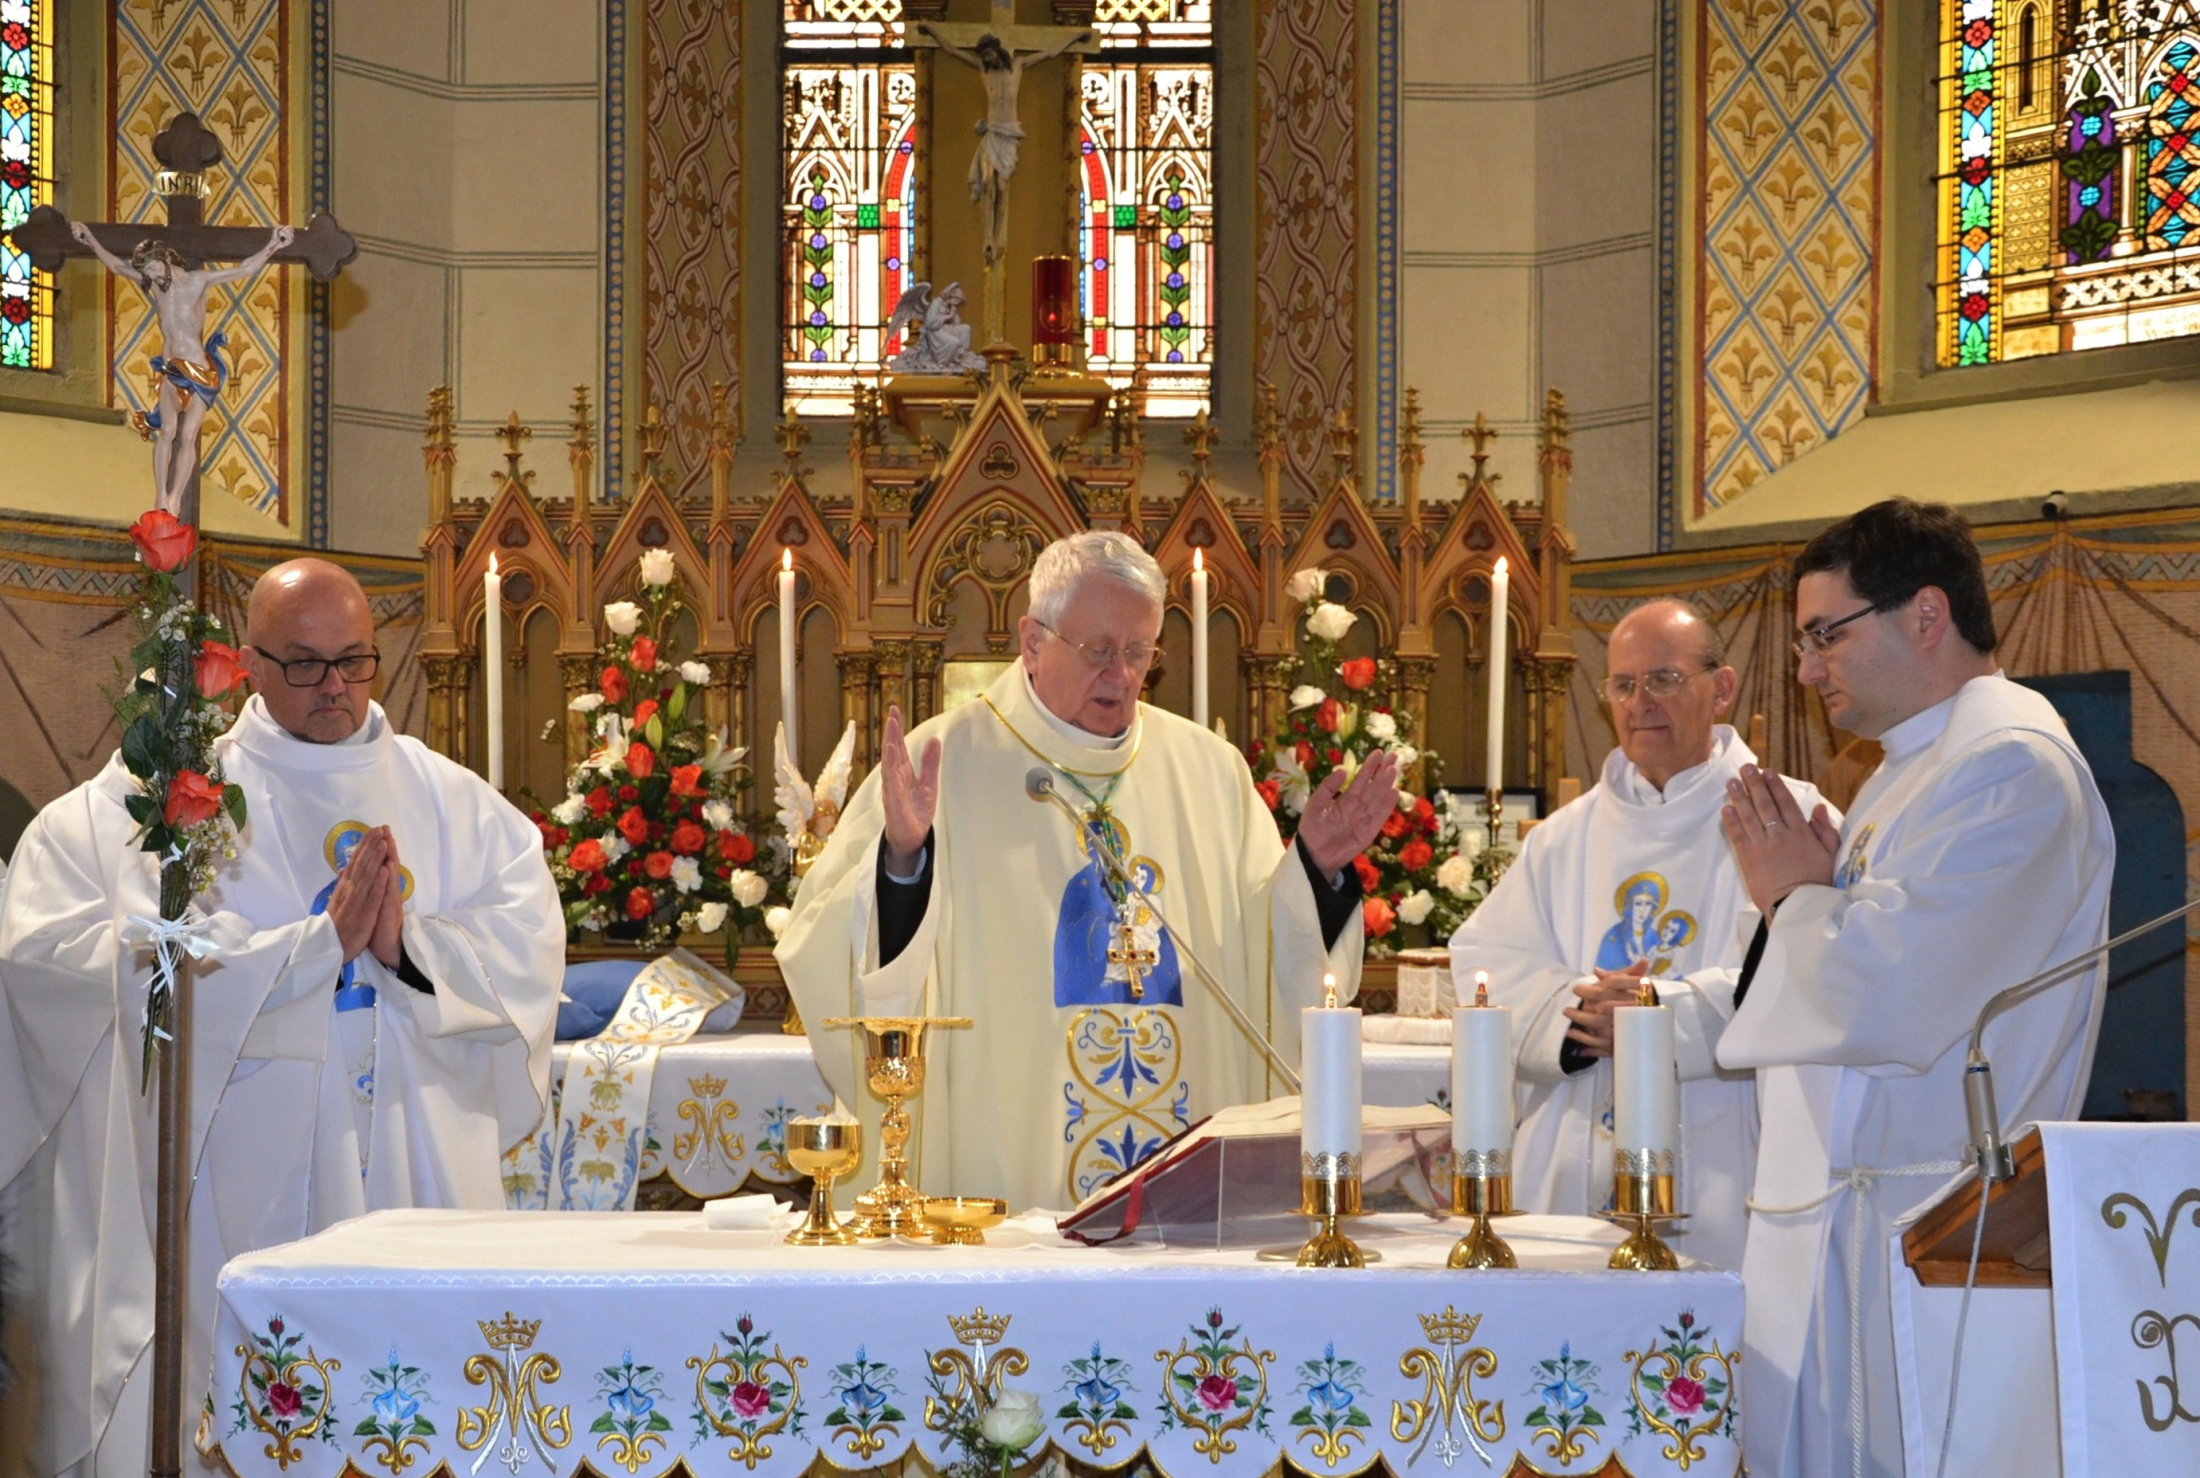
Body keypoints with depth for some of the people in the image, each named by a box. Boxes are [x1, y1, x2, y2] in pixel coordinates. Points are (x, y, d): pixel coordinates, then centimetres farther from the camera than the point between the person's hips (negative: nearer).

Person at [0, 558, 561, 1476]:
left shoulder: (452, 802, 11)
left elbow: (528, 937, 0)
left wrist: (412, 946, -15)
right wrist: (320, 942, -17)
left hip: (418, 1160, 3)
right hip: (250, 1178, -2)